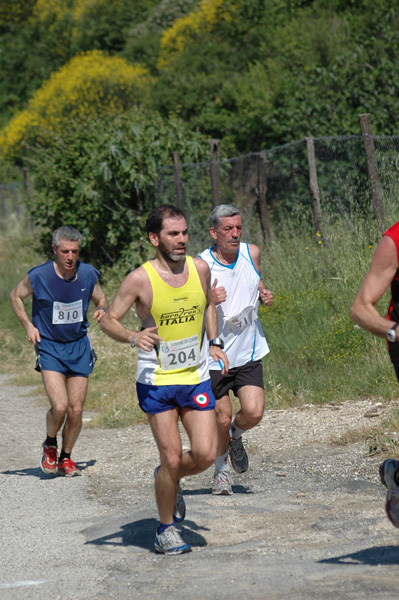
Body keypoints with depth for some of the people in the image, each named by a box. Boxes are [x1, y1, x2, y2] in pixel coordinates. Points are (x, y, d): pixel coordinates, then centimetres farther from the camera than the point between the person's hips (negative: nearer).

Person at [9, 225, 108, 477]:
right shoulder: (39, 276, -13)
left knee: (76, 410, 2)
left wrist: (102, 310, -10)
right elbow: (16, 296, 6)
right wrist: (28, 325, -4)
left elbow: (101, 299, 13)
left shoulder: (88, 274, -6)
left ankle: (66, 457, 24)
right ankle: (50, 446, 13)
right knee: (60, 406, -18)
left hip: (79, 346, 3)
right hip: (49, 346, -3)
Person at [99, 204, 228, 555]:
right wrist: (133, 337, -24)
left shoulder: (199, 269, 0)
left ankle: (170, 479, 28)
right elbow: (108, 320, -5)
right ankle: (166, 529, 16)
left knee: (206, 455, -6)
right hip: (157, 380, -4)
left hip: (197, 376, 4)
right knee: (171, 458, -5)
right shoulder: (140, 280, -12)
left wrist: (214, 344, 14)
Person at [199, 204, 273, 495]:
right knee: (222, 420, 4)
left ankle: (236, 437, 24)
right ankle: (222, 469, 31)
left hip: (248, 352, 3)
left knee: (253, 412, -12)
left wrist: (265, 295, -3)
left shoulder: (252, 253, -3)